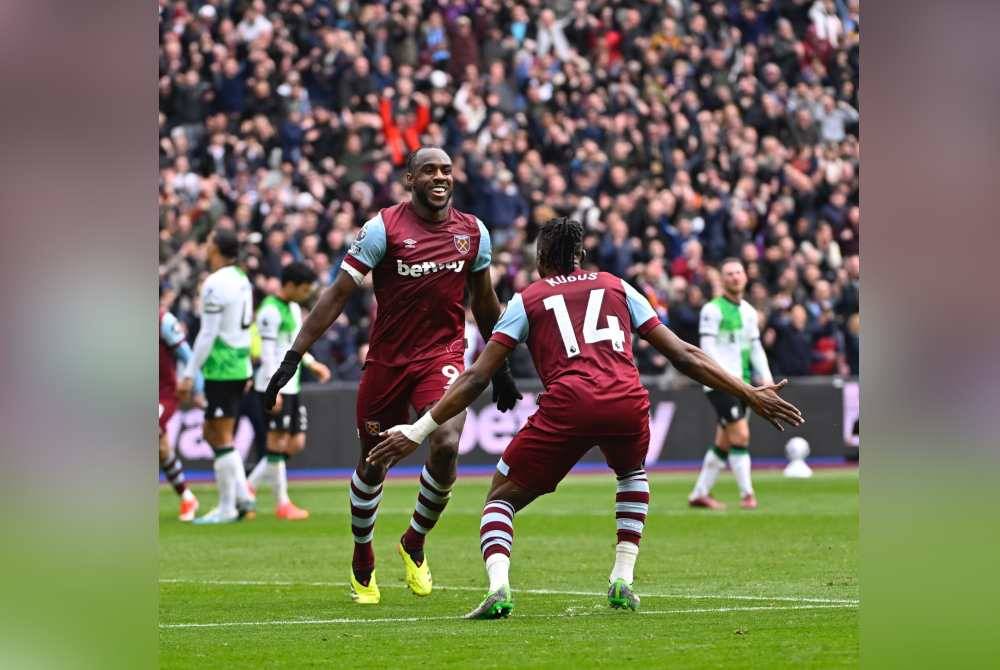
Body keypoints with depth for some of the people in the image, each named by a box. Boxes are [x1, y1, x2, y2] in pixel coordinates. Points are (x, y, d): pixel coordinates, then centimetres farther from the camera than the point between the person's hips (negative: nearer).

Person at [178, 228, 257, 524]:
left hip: (222, 368, -9)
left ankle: (227, 508, 2)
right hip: (241, 366, 9)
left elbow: (207, 335, -17)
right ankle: (243, 497, 13)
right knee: (212, 432, 17)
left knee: (222, 438, -2)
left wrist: (189, 375, -14)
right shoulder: (242, 279, 12)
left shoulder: (215, 284, -15)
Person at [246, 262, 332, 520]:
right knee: (277, 442, -5)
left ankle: (249, 487, 15)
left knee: (296, 443, 8)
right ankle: (282, 503, -1)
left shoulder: (294, 308, 17)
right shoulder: (270, 310, -12)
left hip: (292, 386, 10)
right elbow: (267, 353, -17)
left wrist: (312, 364, 16)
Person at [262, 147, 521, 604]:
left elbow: (484, 304, 17)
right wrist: (293, 358, -13)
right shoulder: (384, 228, -10)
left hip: (443, 355, 1)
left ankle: (414, 545, 3)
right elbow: (338, 295, -9)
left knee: (446, 444, -22)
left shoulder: (473, 232, 2)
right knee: (372, 463, 10)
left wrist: (500, 368, 23)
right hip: (388, 359, -1)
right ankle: (362, 566, 33)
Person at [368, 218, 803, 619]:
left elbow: (476, 378, 15)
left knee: (501, 499, 14)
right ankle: (623, 581, 24)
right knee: (633, 473, 37)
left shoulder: (527, 299, 21)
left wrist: (417, 432, 17)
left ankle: (498, 585, -14)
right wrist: (750, 394, 32)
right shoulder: (616, 287, 27)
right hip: (628, 403, 2)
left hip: (567, 404, -2)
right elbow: (683, 356, 25)